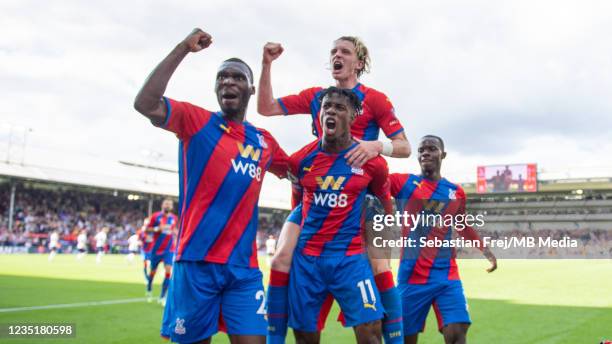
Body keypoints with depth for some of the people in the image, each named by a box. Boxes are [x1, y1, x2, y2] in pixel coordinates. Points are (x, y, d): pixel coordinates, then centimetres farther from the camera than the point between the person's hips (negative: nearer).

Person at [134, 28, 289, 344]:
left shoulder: (264, 141, 15)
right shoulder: (197, 120, 1)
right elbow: (146, 105, -16)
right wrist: (182, 49, -15)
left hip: (244, 266, 4)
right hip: (197, 261, -3)